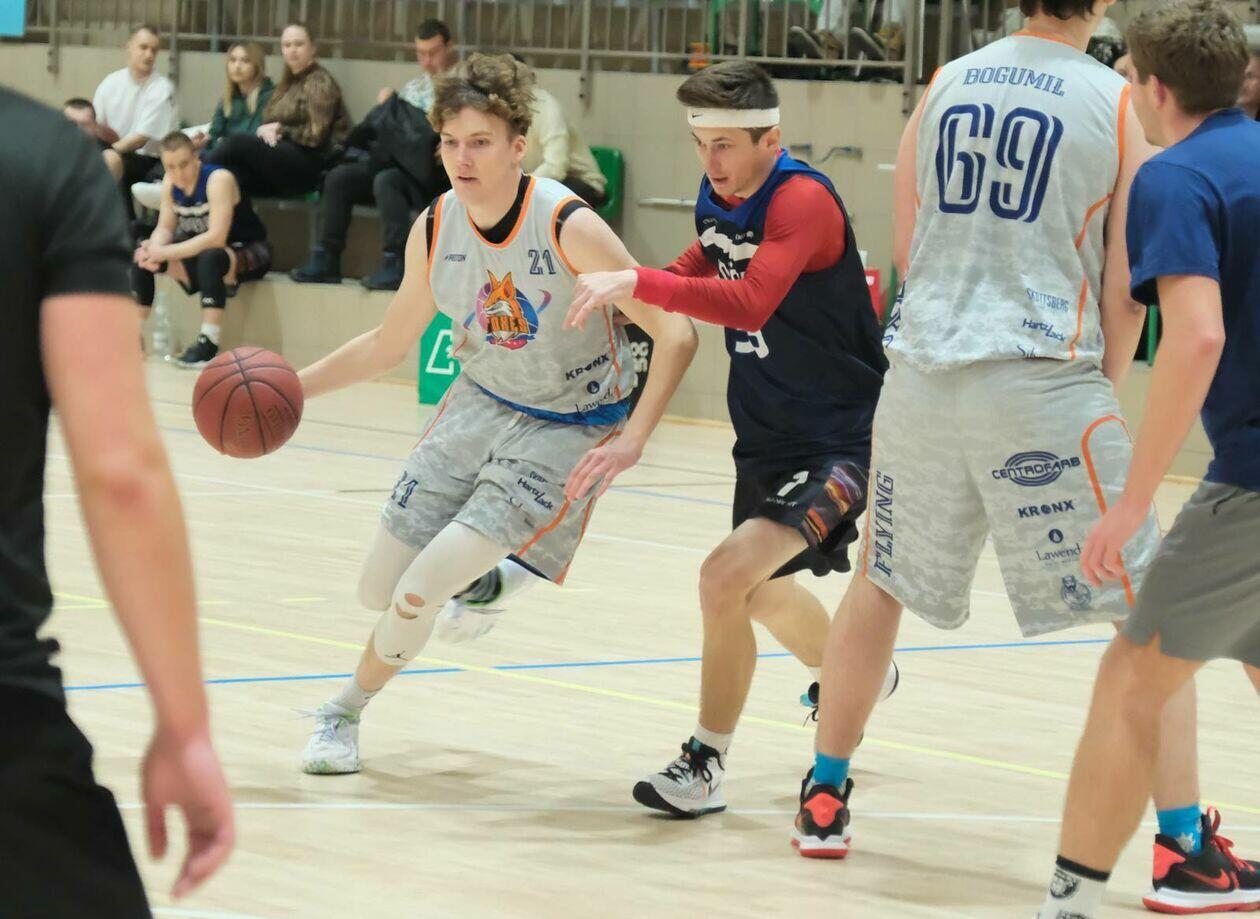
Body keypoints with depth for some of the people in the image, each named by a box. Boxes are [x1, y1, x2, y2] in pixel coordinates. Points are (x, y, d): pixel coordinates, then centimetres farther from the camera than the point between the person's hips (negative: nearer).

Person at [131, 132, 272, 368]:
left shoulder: (219, 179, -25)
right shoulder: (171, 182, -4)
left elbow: (216, 238, -33)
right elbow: (165, 228, -5)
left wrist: (166, 253, -38)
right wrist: (154, 249, -29)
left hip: (248, 253, -7)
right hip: (199, 248, 7)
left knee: (211, 257, -40)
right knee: (139, 254, -7)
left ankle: (209, 343, -37)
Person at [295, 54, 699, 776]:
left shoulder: (569, 227, -24)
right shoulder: (434, 230, -6)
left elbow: (676, 334, -22)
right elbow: (390, 343, 10)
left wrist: (630, 443, -29)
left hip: (567, 431, -6)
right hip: (481, 405, 6)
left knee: (420, 592, -17)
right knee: (380, 589, 6)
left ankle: (346, 711, 13)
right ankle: (479, 580, 41)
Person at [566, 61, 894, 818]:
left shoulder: (805, 202, -24)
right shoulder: (718, 200, 1)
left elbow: (750, 302, -40)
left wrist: (635, 283, -46)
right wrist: (612, 288, 9)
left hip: (844, 440, -10)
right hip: (768, 437, 10)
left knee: (728, 577, -24)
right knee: (763, 593, 28)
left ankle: (705, 765, -9)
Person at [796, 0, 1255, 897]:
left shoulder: (947, 84, 10)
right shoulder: (1116, 102, -2)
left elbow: (906, 247, 14)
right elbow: (1124, 284, -1)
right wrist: (1108, 380, 13)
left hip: (923, 374, 5)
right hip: (1045, 378, -4)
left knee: (882, 581, 24)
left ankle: (824, 796, 29)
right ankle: (1183, 842, -2)